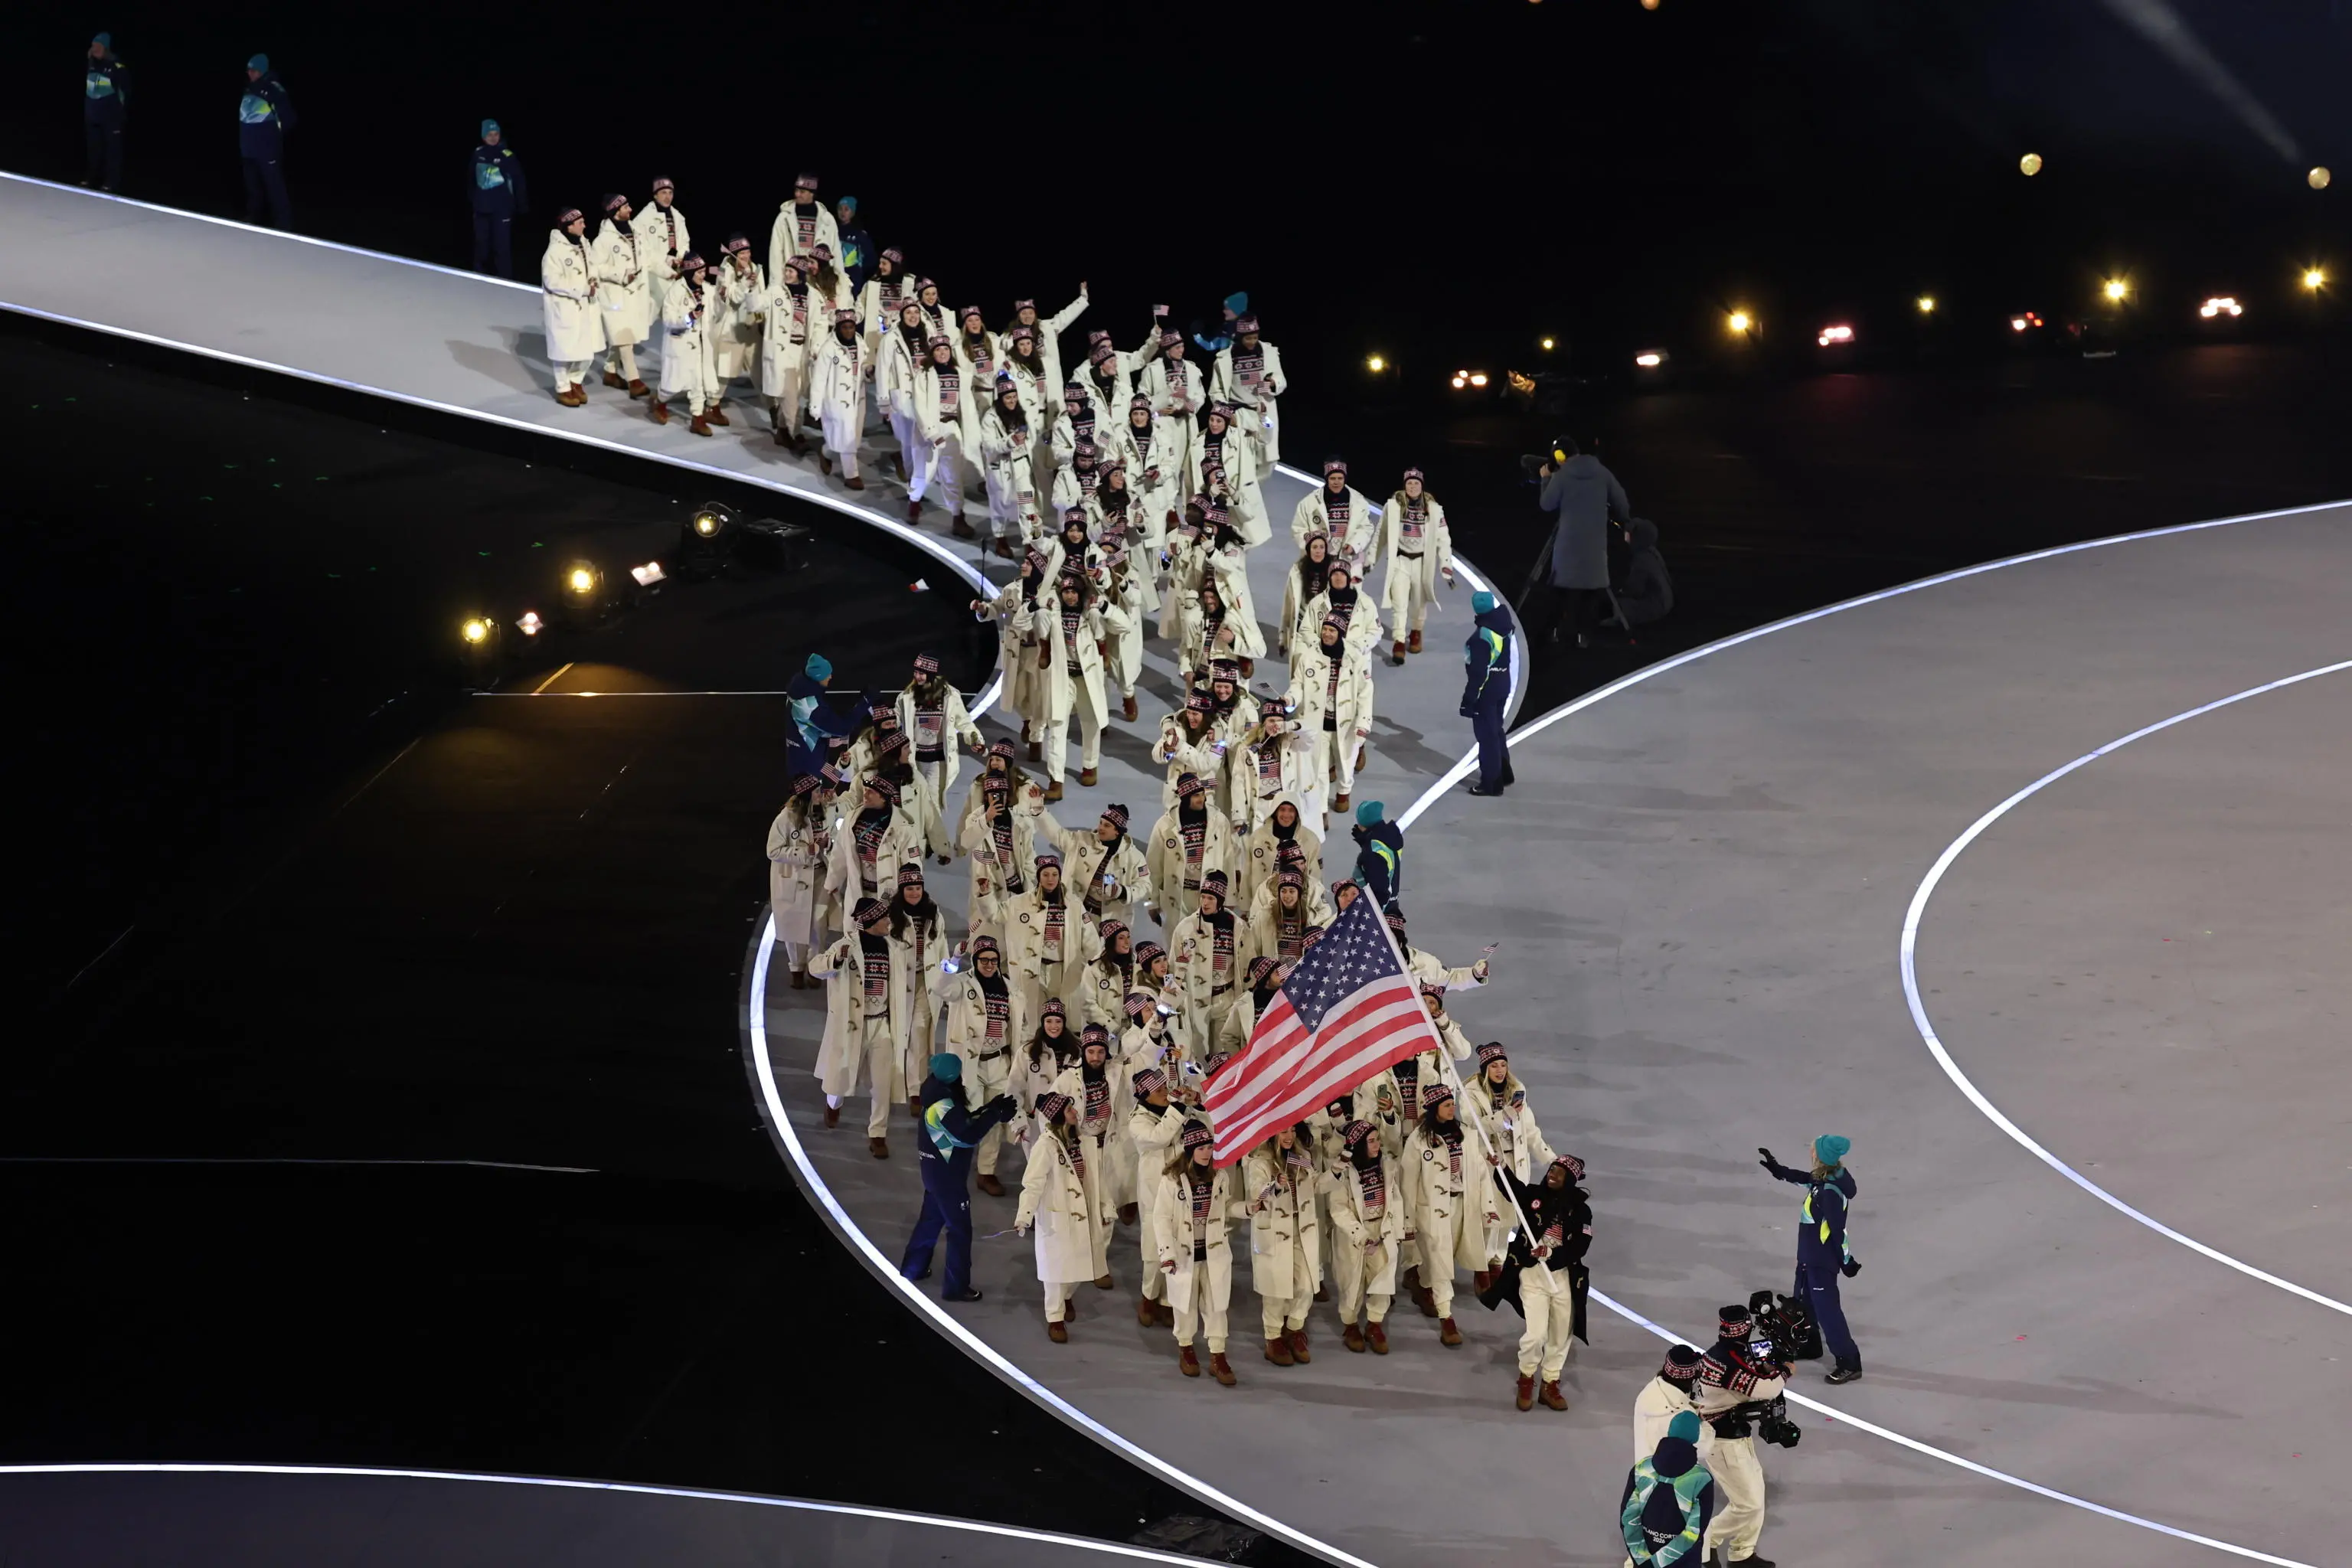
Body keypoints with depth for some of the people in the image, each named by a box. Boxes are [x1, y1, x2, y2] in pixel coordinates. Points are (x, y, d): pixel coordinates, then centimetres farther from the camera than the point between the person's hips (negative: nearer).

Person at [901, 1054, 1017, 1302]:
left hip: (936, 1169, 10)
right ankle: (956, 1287, 7)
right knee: (960, 1229, 0)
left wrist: (988, 1110, 1)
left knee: (931, 1217, 25)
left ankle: (913, 1267, 38)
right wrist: (995, 1115, -23)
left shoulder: (939, 1095, 3)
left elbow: (959, 1123, 10)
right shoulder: (943, 1105, -27)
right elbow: (967, 1137, -28)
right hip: (947, 1174, -10)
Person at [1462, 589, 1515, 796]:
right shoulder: (1503, 628, 1)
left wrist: (1469, 699, -17)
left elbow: (1478, 672, -23)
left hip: (1486, 689, -9)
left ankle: (1491, 783, 6)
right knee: (1496, 730, 23)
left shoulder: (1482, 637, -25)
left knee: (1487, 735, 0)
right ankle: (1503, 774, 34)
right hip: (1503, 685, 9)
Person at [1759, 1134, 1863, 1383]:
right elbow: (1806, 1179, 19)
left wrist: (1846, 1261, -17)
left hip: (1822, 1259, -10)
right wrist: (1779, 1170, 23)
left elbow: (1838, 1230, -25)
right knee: (1805, 1301, 26)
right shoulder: (1829, 1177, -4)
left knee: (1826, 1308, -5)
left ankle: (1849, 1363, 1)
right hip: (1811, 1254, 10)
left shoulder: (1831, 1192, -32)